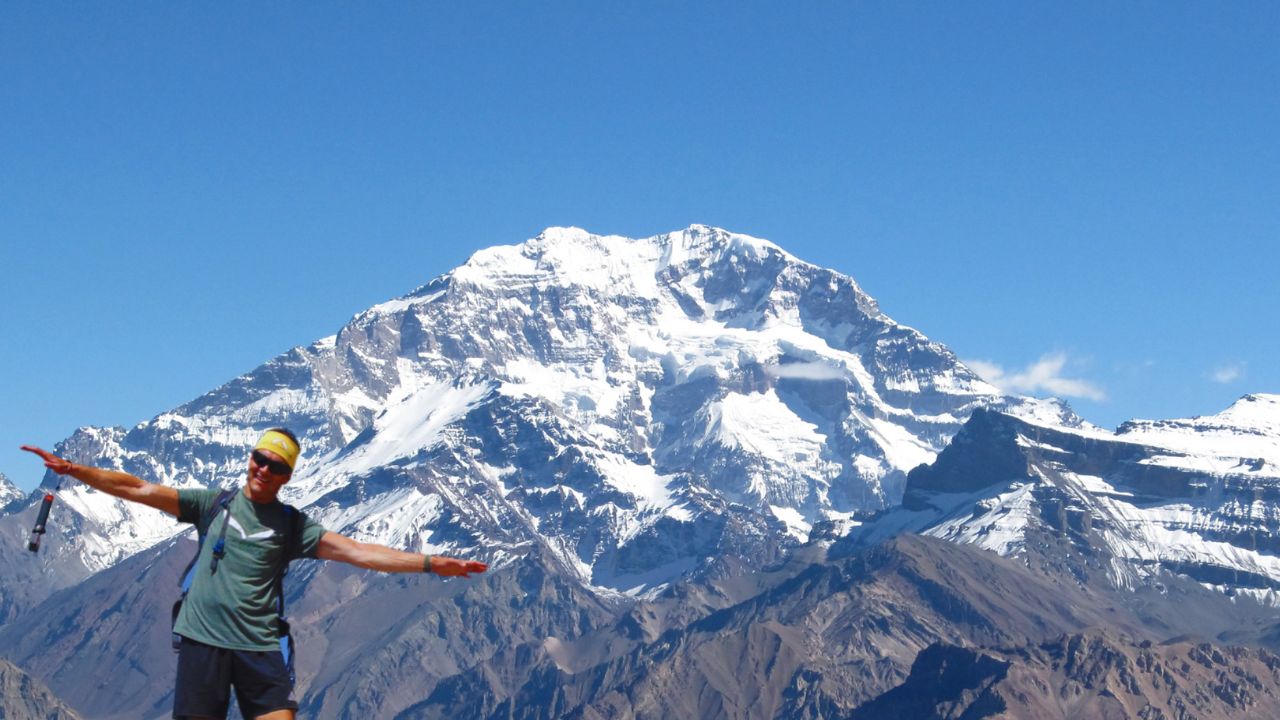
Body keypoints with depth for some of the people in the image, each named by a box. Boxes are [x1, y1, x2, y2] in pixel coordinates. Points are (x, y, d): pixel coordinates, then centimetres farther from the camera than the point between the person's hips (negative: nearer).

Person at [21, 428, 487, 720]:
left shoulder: (291, 525, 6)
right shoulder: (214, 505, 8)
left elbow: (357, 552, -1)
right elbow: (139, 490, 5)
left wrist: (430, 564, -11)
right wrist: (73, 470, -2)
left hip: (259, 646, 0)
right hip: (203, 640, 0)